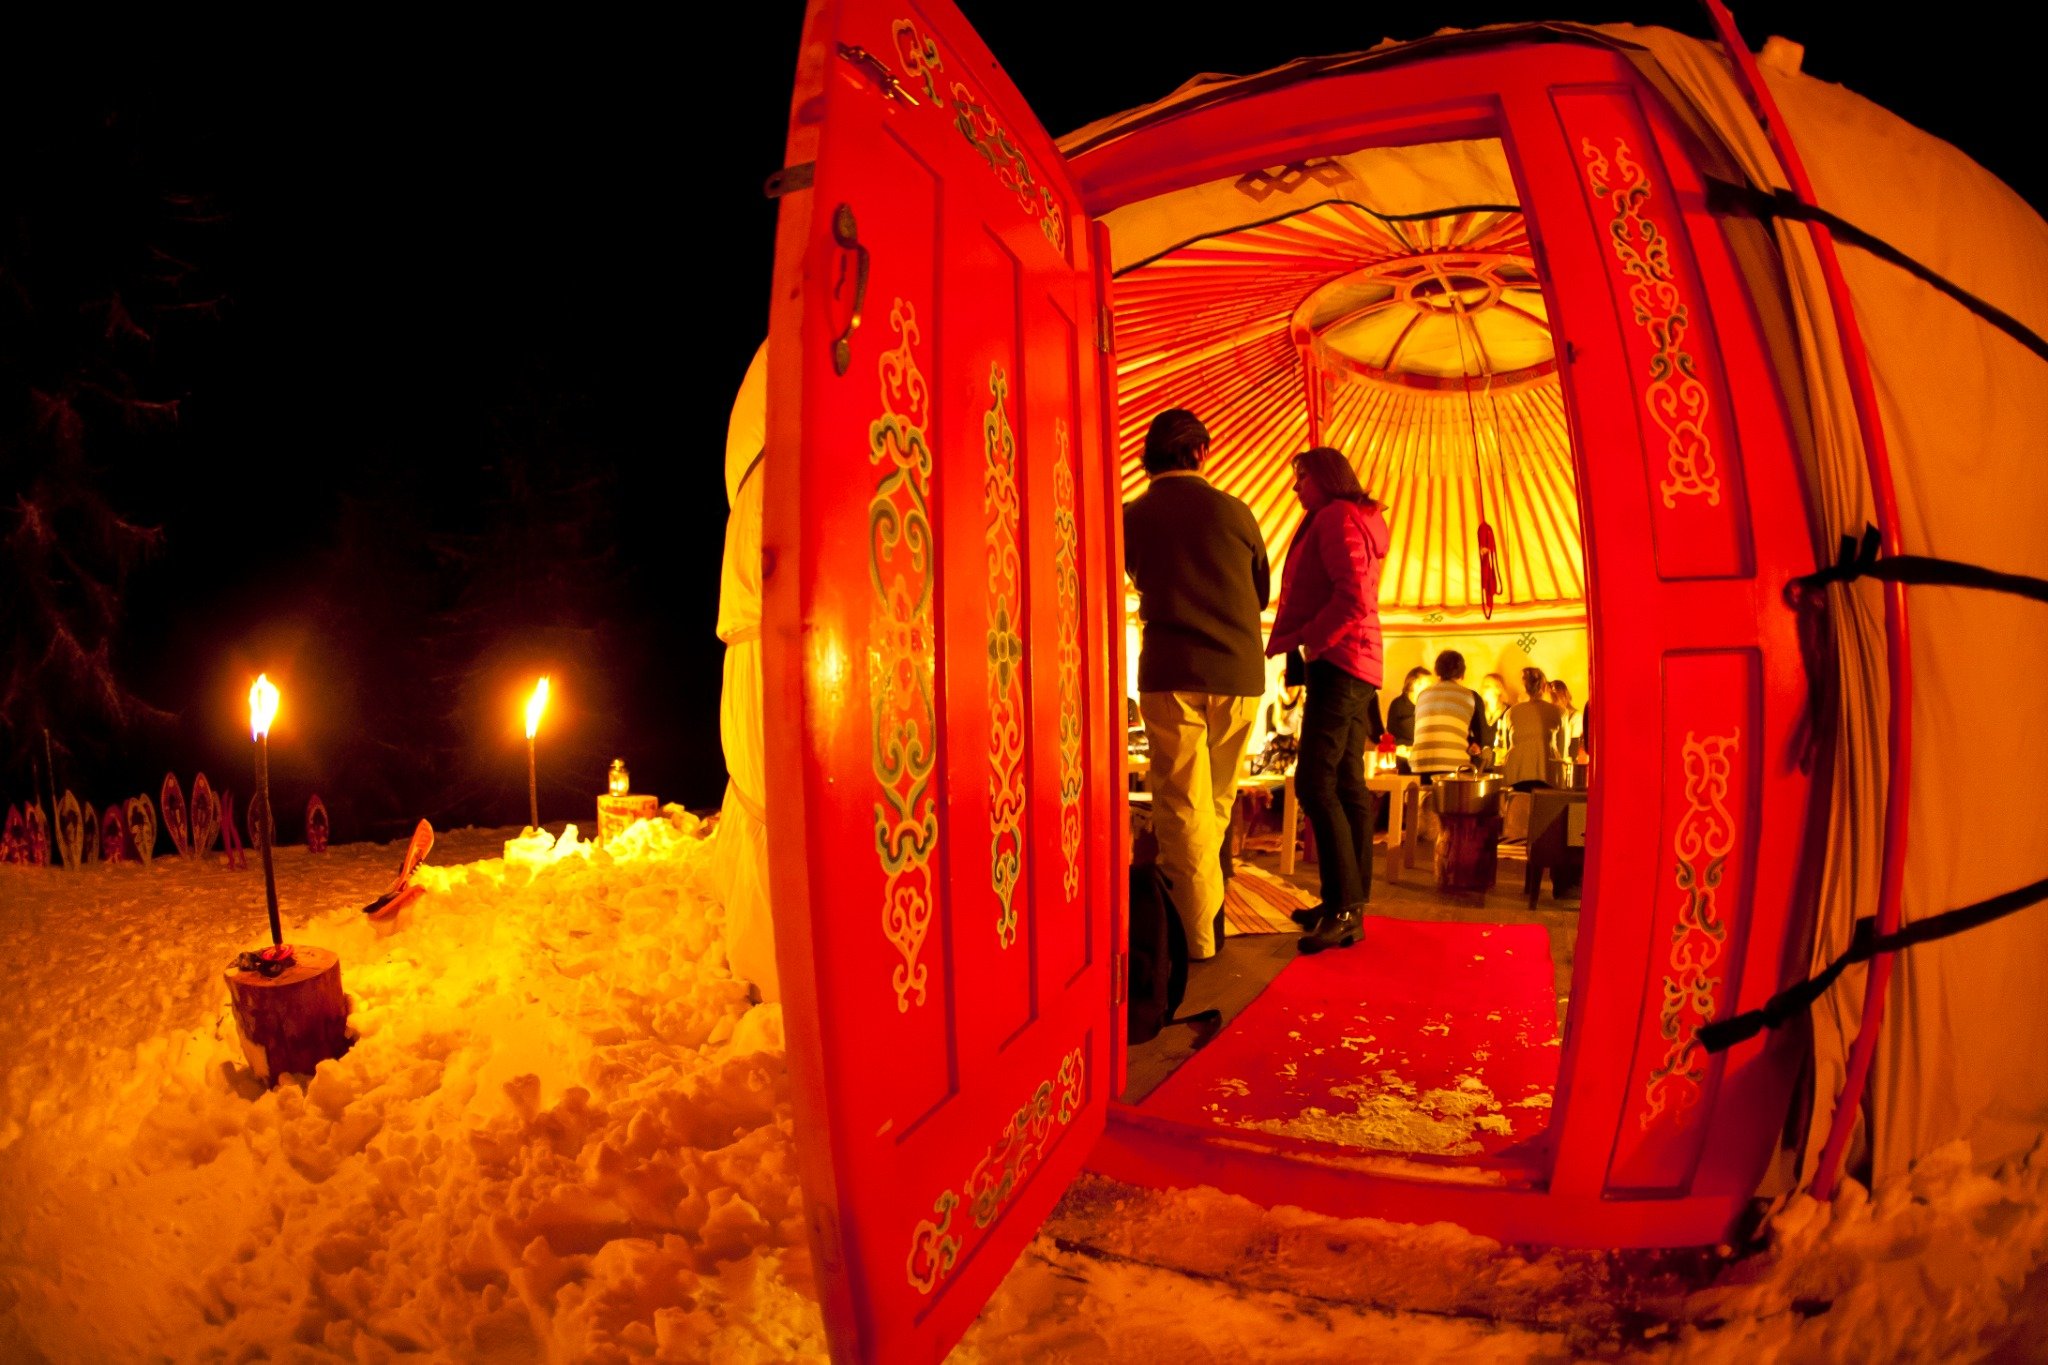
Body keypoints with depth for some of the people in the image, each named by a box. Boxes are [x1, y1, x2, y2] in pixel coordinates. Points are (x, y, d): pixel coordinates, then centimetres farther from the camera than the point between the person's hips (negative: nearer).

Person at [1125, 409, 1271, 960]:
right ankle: (1207, 914, 22)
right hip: (1239, 672, 2)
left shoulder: (1132, 516, 2)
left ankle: (1197, 935, 1)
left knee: (1181, 808, 1)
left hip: (1170, 673, -2)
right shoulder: (1234, 511, 4)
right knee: (1216, 804, 14)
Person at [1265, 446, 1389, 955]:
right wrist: (1296, 637, 12)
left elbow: (1353, 596, -19)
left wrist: (1303, 639, -13)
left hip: (1338, 660, -11)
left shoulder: (1337, 516, -6)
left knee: (1315, 782, -16)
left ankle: (1343, 907, -17)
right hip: (1357, 664, 11)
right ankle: (1351, 904, 13)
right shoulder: (1361, 522, 25)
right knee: (1347, 785, 9)